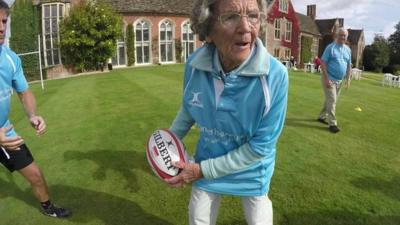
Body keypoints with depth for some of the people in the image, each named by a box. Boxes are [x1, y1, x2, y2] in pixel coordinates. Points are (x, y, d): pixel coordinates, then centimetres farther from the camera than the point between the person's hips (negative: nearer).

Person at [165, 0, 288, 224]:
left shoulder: (275, 75, -30)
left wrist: (202, 170, -22)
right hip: (206, 160, 3)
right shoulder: (194, 65, -20)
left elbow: (260, 147, -24)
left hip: (251, 170, -2)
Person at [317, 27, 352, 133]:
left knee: (330, 100, 15)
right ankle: (332, 124, -2)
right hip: (329, 79, -7)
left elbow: (349, 65, 15)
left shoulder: (348, 49, 9)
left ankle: (322, 117, 31)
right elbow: (323, 63, -13)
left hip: (339, 80, 7)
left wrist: (348, 79, 7)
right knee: (332, 101, -8)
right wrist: (327, 78, -19)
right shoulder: (330, 47, -10)